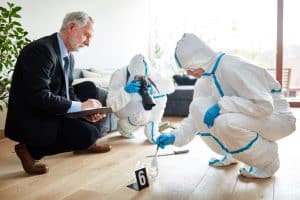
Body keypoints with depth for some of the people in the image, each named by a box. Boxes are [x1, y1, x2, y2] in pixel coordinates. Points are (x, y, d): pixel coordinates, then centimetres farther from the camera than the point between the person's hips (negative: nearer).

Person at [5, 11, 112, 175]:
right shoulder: (41, 50, -22)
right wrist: (80, 106, -22)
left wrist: (87, 110, -6)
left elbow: (67, 92, 11)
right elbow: (39, 96, -29)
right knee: (89, 134, -21)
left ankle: (83, 143, 22)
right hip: (29, 121, -10)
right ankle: (29, 149, -6)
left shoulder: (69, 57, 7)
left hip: (51, 113, 10)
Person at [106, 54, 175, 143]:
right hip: (123, 108, -4)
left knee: (161, 97, -24)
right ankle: (123, 127, 0)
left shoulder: (150, 72, -18)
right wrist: (125, 91, -49)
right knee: (144, 115, -35)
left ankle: (152, 133, -9)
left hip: (139, 105, 4)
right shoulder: (118, 75, -29)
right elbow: (111, 105, -34)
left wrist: (153, 86, -39)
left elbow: (170, 87, -23)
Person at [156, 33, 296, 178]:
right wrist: (175, 136, -9)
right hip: (244, 117, 7)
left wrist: (221, 105, -31)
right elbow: (195, 117, 4)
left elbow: (264, 105, -30)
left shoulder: (232, 67, -26)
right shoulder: (204, 80, 0)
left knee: (224, 122, -35)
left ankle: (268, 162, -7)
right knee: (197, 106, -11)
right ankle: (232, 155, 8)